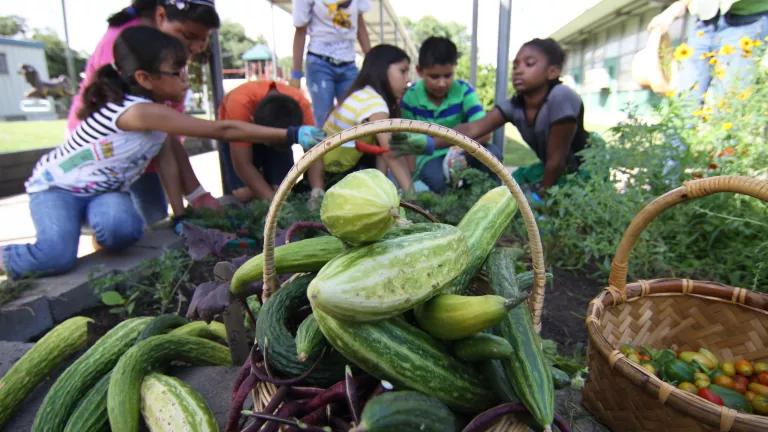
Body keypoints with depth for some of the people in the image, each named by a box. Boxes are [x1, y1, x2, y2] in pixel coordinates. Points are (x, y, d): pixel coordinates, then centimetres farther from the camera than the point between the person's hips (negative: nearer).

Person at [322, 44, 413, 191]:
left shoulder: (367, 96, 1)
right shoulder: (373, 102, -28)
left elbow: (383, 149, -5)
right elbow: (391, 154, -34)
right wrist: (410, 192, -36)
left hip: (344, 168, 8)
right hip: (326, 173, -8)